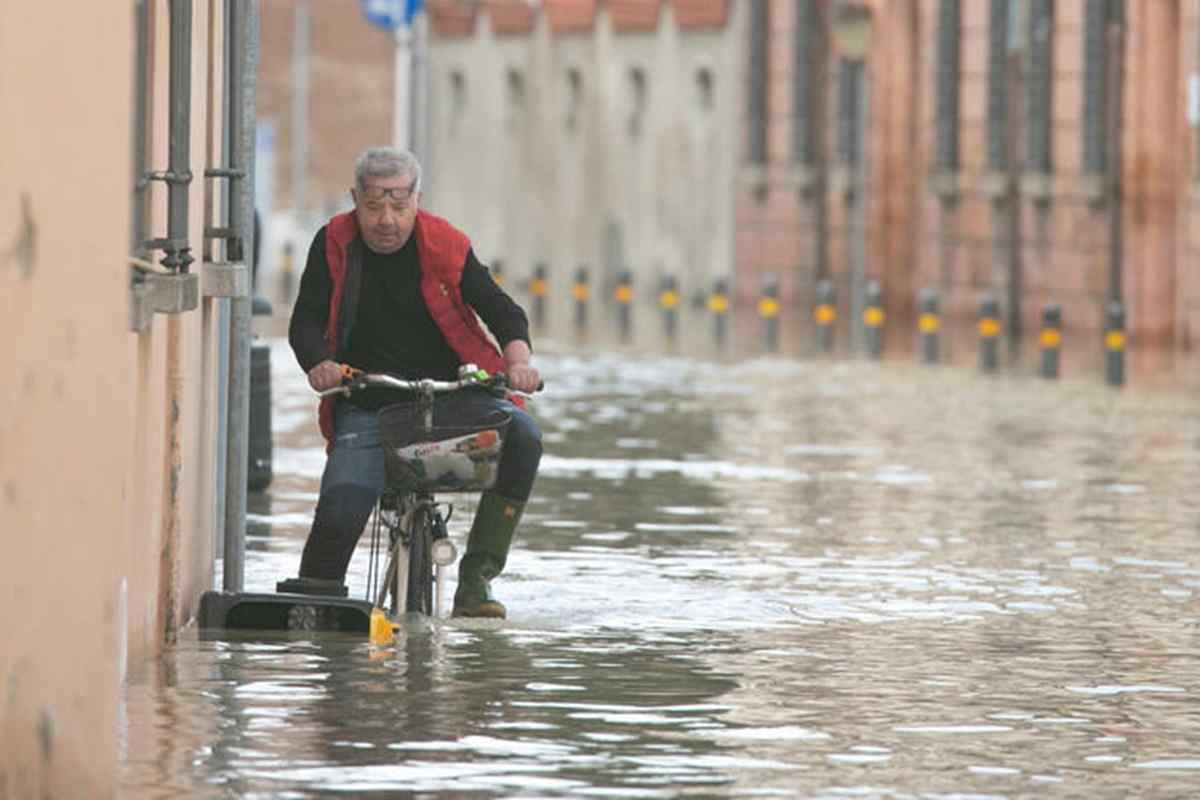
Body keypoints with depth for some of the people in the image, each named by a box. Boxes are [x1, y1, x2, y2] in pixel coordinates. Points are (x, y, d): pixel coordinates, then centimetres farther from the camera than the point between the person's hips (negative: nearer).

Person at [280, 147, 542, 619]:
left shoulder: (446, 247, 0)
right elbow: (306, 320, -1)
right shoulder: (334, 245, 2)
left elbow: (501, 310, -1)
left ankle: (477, 576, -20)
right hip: (366, 405, 0)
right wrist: (319, 364, -23)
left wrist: (518, 361, -21)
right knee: (341, 509, -23)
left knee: (521, 437, -27)